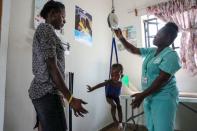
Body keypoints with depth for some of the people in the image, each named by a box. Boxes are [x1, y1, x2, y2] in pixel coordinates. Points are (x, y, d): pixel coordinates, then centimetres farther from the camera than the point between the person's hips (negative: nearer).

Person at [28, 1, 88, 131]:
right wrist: (71, 98, -19)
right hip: (47, 92, -10)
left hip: (38, 91, 10)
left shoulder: (41, 29, 22)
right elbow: (52, 67, -17)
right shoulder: (46, 28, -7)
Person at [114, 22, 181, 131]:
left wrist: (142, 95, -23)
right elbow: (133, 50, 15)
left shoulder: (171, 55, -15)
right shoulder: (151, 52, 9)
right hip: (149, 97, 8)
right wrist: (121, 38, 2)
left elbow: (162, 79, -22)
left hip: (163, 99, -8)